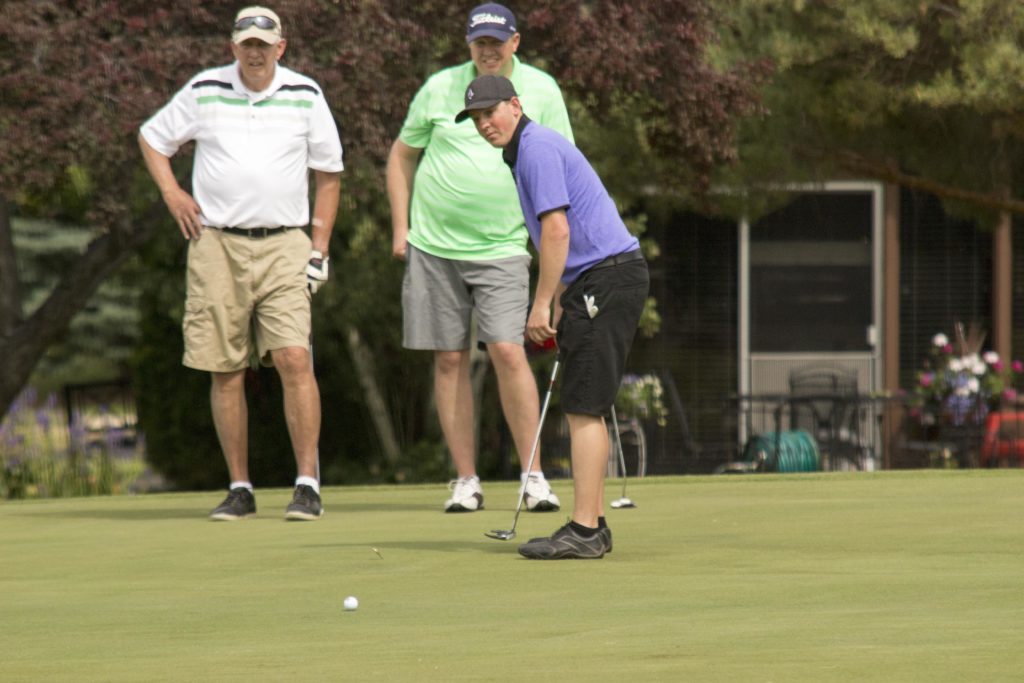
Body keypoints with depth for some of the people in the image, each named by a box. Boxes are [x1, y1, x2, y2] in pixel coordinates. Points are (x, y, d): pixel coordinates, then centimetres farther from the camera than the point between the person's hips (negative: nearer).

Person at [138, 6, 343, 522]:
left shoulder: (305, 96, 4)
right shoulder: (203, 92, 4)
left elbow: (329, 172, 11)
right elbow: (152, 137, 18)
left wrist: (319, 249, 5)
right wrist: (171, 193, 3)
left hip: (283, 245, -1)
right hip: (216, 244, 1)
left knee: (294, 359, -15)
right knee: (225, 372, 1)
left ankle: (308, 485, -12)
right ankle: (239, 488, 9)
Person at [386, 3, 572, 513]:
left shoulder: (541, 91, 1)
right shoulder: (439, 88, 3)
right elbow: (402, 155, 14)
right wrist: (400, 227, 8)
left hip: (502, 247, -2)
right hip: (433, 245, 2)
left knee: (507, 351, -15)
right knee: (450, 360, 3)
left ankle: (533, 475, -7)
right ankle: (466, 480, 9)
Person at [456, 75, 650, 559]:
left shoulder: (537, 148, -12)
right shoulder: (528, 151, 20)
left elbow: (557, 231, -19)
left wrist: (541, 304, -14)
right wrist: (557, 304, 23)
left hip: (606, 278, -11)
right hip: (598, 280, 11)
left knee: (584, 407, -11)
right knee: (585, 408, 12)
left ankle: (584, 531, -13)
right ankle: (592, 526, 14)